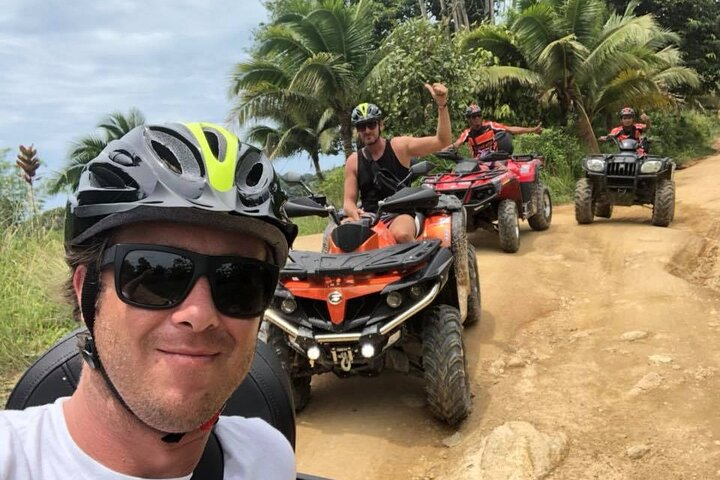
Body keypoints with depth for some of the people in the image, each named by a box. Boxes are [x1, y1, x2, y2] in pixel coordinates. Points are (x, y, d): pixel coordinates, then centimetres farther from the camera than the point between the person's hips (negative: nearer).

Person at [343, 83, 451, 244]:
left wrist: (442, 105, -19)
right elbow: (349, 200, 8)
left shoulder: (399, 146, 1)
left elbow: (441, 141, -7)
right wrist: (354, 213, -17)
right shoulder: (354, 161, 9)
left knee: (402, 234, -37)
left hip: (401, 214, -2)